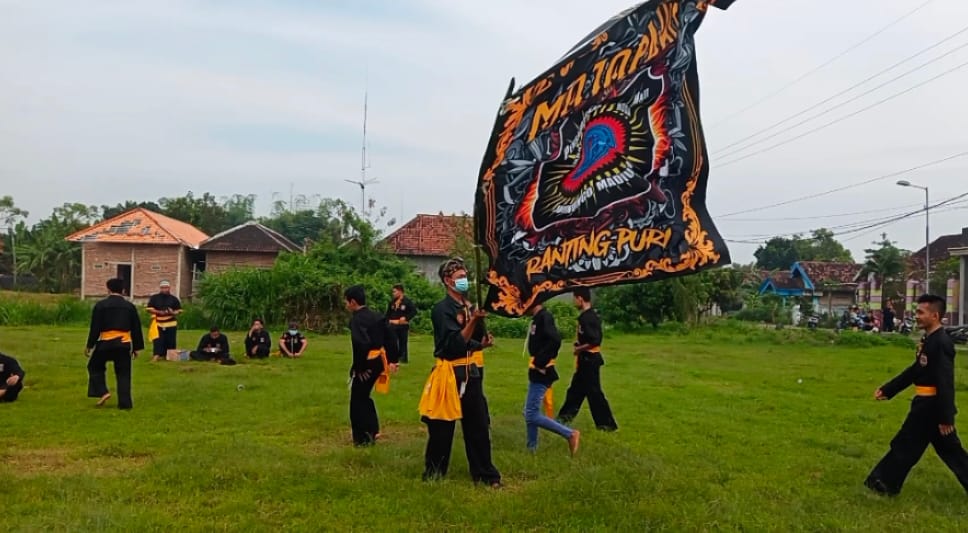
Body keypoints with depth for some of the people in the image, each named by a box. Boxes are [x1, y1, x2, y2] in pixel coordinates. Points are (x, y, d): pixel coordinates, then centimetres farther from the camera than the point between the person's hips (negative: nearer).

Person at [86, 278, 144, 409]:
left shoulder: (100, 305, -2)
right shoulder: (130, 306, 7)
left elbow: (95, 328, -4)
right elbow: (136, 329, 10)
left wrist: (89, 345, 4)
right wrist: (137, 347, 17)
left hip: (106, 343, -2)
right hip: (124, 344, 2)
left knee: (95, 367, 21)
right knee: (123, 374, 9)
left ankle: (103, 392, 6)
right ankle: (125, 403, 7)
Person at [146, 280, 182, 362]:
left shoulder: (174, 299, 7)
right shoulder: (154, 298, 4)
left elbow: (179, 311, 8)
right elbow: (149, 309, -1)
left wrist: (173, 313, -14)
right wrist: (159, 312, -15)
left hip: (171, 324, 1)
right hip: (158, 323, -1)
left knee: (170, 341, 4)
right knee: (158, 340, -9)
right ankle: (157, 355, -8)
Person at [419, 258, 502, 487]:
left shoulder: (468, 307, 11)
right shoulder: (442, 309, -11)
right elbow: (454, 344, -21)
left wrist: (483, 343, 0)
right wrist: (473, 321, -28)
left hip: (471, 375, 7)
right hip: (450, 375, -7)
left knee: (479, 426, 11)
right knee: (441, 429, 3)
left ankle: (484, 473, 20)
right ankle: (433, 474, 17)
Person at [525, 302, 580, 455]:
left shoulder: (544, 317, -17)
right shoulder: (538, 318, 12)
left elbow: (555, 340, -30)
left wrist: (540, 362, -24)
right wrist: (539, 361, 9)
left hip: (541, 373, -10)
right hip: (537, 372, 10)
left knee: (532, 415, -7)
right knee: (529, 413, 15)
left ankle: (570, 434, -2)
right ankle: (532, 449, 23)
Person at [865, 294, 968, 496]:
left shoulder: (941, 343, -21)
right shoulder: (929, 339, 10)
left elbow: (946, 382, -24)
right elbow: (915, 371, 17)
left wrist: (946, 417, -24)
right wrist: (887, 390, 16)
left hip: (932, 405, -10)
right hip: (928, 403, 10)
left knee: (906, 445, 2)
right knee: (949, 450, 15)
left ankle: (884, 483, 14)